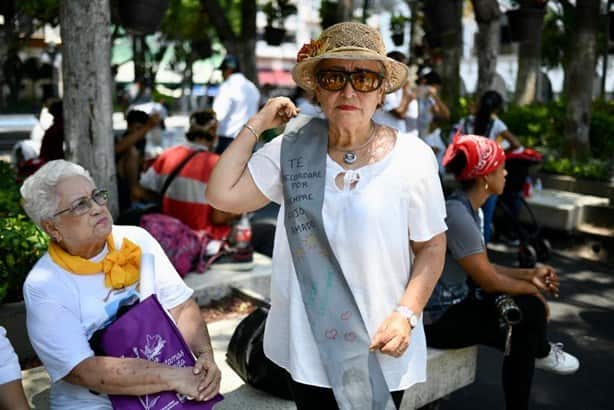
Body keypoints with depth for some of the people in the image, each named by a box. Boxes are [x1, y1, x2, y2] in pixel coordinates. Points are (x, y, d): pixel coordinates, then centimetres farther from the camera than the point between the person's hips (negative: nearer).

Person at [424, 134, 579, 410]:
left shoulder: (469, 209, 6)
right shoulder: (456, 214, -25)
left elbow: (484, 267, 10)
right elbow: (488, 281, -19)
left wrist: (530, 275, 1)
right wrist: (531, 289, -2)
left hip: (455, 302, 9)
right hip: (439, 318, -9)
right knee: (530, 308, -6)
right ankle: (542, 353, 20)